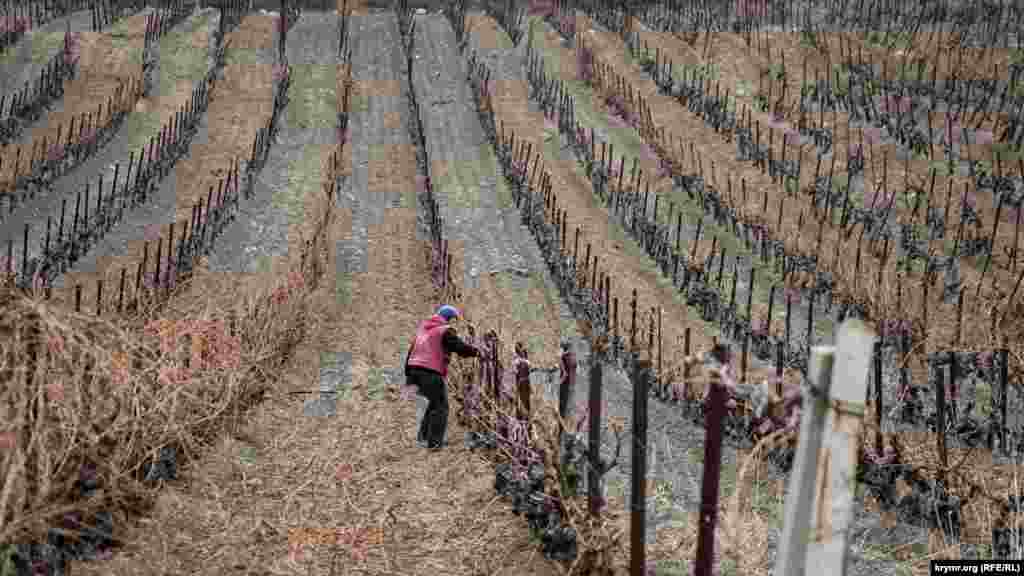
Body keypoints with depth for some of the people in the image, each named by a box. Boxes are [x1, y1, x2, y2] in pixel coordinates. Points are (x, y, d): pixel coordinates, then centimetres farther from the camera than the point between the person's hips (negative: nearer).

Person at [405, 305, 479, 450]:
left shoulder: (423, 327, 19)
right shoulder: (445, 331, -6)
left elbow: (412, 350, 21)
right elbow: (460, 348, -13)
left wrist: (408, 373, 24)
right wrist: (476, 351, 5)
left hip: (415, 369, 8)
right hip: (431, 372, -8)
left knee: (434, 402, 24)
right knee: (440, 407, 1)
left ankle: (423, 435, 26)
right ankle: (434, 442, -3)